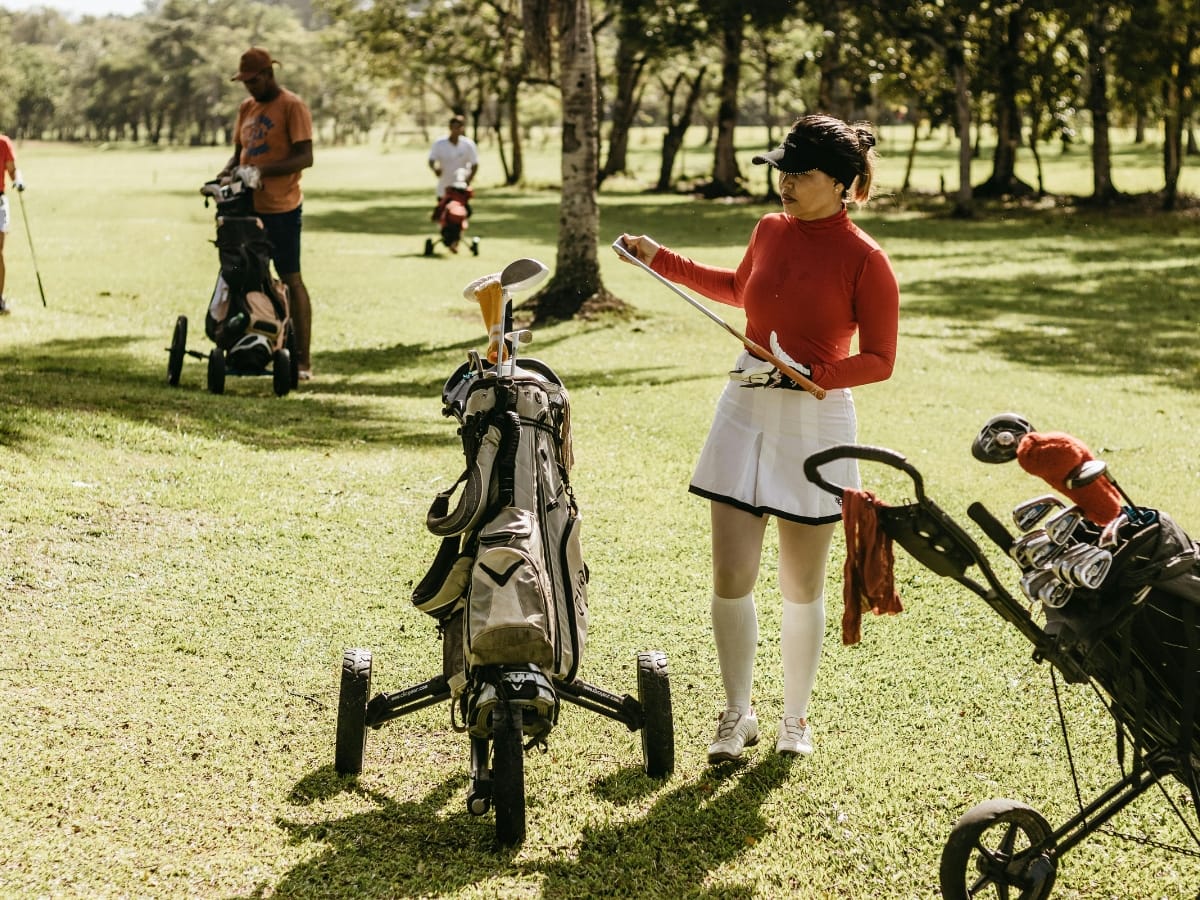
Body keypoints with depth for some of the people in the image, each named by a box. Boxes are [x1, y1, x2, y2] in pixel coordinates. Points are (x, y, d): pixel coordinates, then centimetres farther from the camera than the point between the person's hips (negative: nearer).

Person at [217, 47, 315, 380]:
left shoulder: (292, 106, -9)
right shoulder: (247, 108, 15)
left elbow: (305, 157, -17)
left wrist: (261, 171, -25)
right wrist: (225, 174, -1)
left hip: (281, 208, -7)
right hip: (248, 205, 7)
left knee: (291, 279, -3)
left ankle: (303, 360, 1)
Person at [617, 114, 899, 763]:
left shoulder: (865, 260, -11)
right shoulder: (770, 230, 6)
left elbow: (879, 361, -8)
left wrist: (806, 373, -20)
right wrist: (662, 261, 24)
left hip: (816, 420, -4)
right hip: (745, 412, 4)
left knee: (801, 588, 7)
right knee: (730, 576, -1)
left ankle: (795, 717, 25)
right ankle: (737, 716, 16)